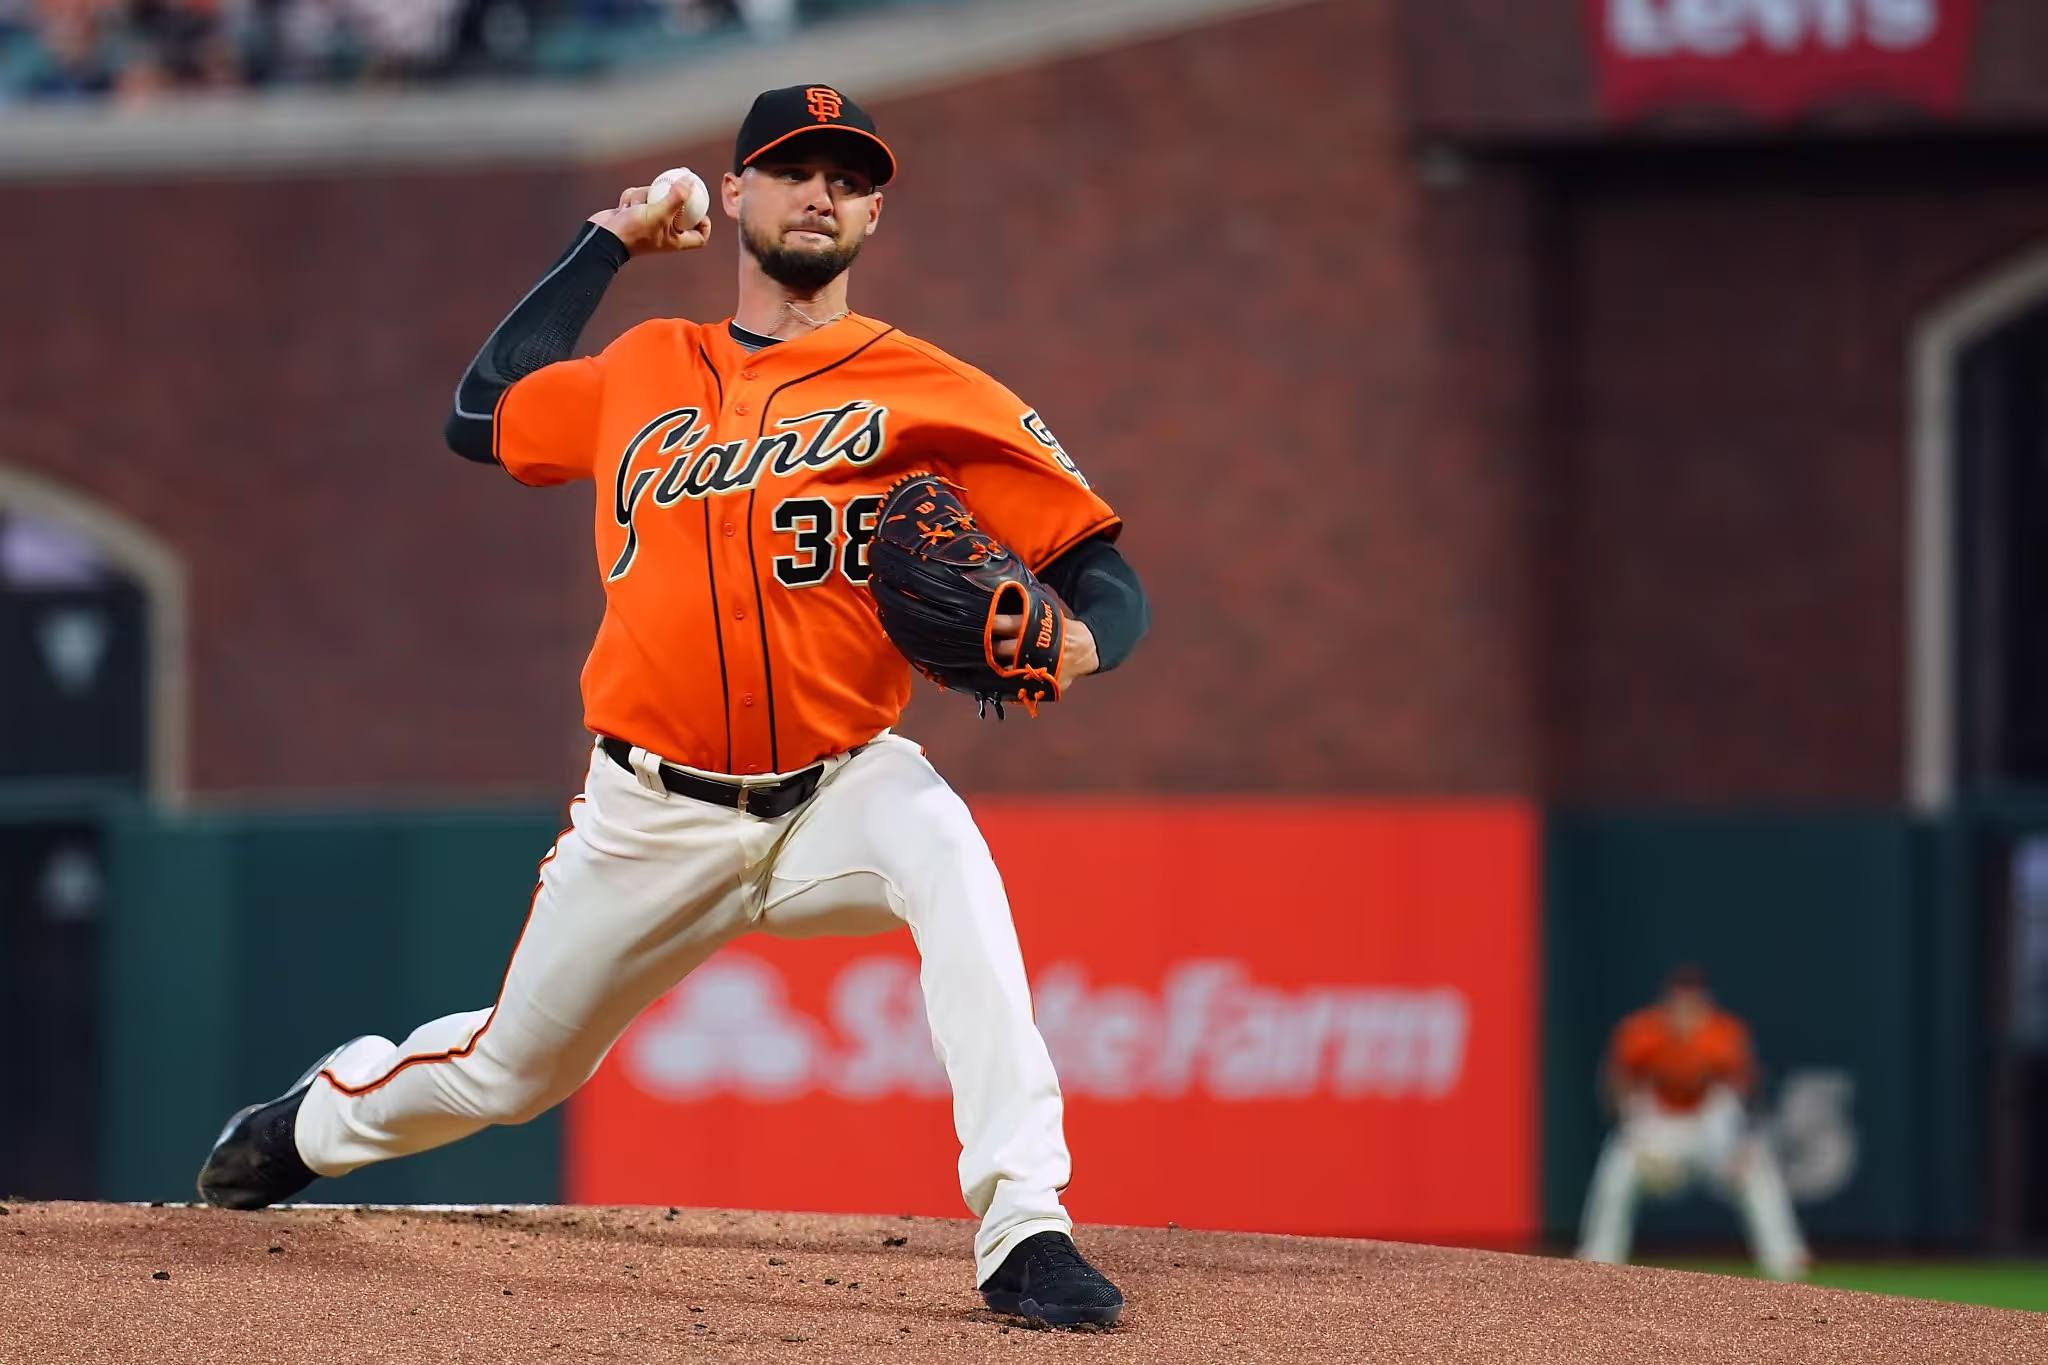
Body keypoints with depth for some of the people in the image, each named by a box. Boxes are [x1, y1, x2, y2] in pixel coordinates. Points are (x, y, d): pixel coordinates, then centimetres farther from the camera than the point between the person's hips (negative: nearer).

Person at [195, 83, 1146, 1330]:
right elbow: (481, 414, 20)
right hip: (654, 814, 3)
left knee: (946, 857, -38)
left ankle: (1025, 1228, -41)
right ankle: (320, 1118, 49)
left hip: (838, 792, -3)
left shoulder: (926, 390, -3)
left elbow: (1106, 571, -7)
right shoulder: (646, 372, 10)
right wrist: (610, 241, 20)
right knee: (507, 1074, 14)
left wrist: (1075, 642, -32)